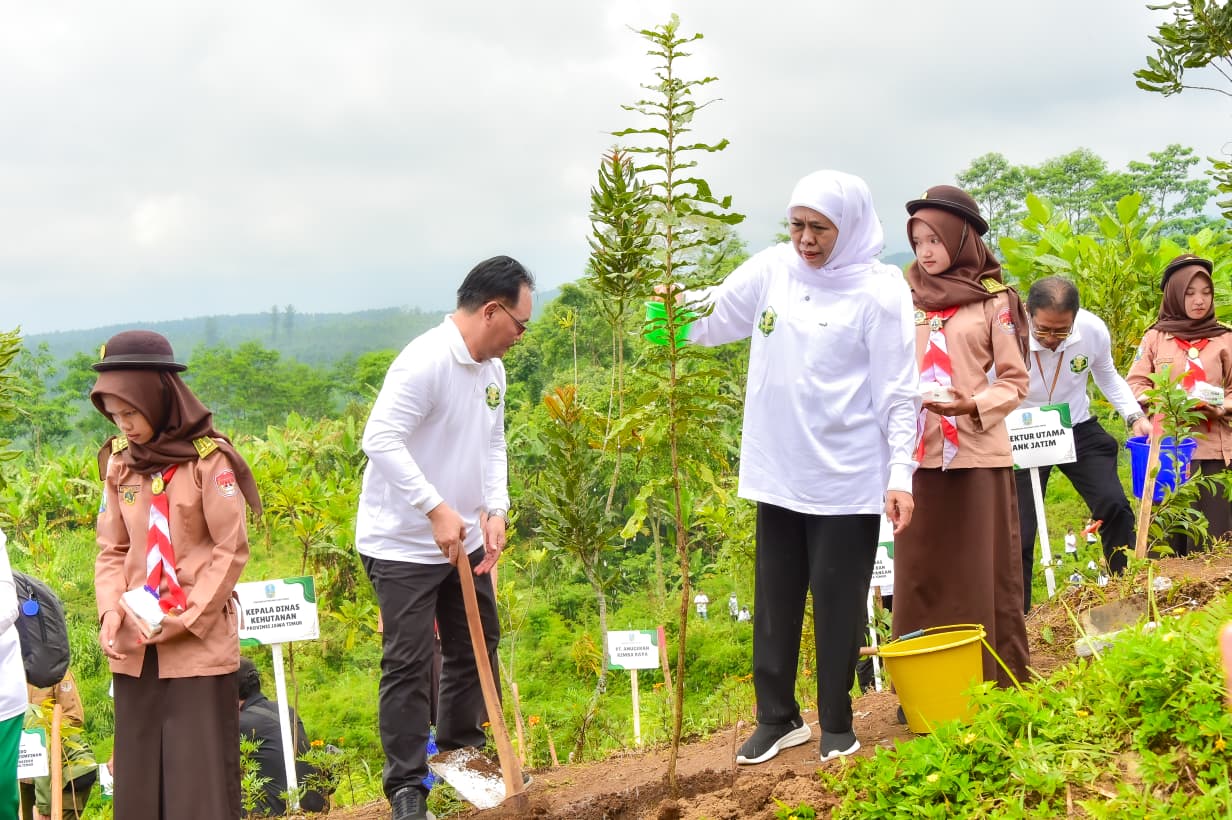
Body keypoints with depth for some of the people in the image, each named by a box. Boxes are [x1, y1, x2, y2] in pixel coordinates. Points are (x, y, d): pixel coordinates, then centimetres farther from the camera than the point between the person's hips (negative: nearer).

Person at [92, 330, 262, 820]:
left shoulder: (208, 458, -10)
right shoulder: (120, 462, 5)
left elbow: (233, 550, -9)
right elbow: (112, 550, 10)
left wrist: (184, 619, -14)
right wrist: (110, 610, -7)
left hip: (199, 643, -5)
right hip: (136, 646, 5)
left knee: (200, 778, 0)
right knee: (139, 777, 9)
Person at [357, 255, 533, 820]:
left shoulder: (493, 369, 6)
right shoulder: (425, 361, -23)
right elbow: (380, 440, -28)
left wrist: (495, 508, -2)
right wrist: (437, 509, -29)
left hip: (465, 539, 9)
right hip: (403, 545, -9)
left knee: (477, 646, 18)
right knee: (409, 663, -6)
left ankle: (463, 752, 37)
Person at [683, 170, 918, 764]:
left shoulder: (878, 291, -9)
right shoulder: (770, 270, 2)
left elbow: (898, 393, -9)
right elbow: (707, 321, 8)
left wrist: (900, 475, -13)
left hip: (847, 479, -4)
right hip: (777, 472, 4)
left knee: (837, 603, 5)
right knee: (775, 601, 12)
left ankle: (837, 725, 20)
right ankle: (777, 717, 26)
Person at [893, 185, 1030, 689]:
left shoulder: (994, 301, 1)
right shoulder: (907, 302, 10)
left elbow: (1015, 381, 0)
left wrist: (974, 405, -16)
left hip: (978, 454, -3)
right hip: (920, 455, 3)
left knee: (983, 572, 0)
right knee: (920, 575, 3)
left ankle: (996, 684, 7)